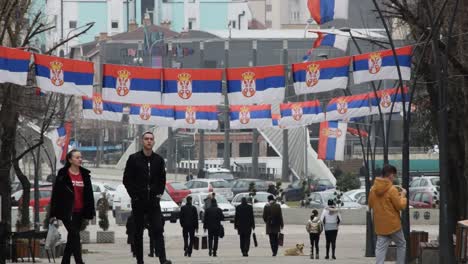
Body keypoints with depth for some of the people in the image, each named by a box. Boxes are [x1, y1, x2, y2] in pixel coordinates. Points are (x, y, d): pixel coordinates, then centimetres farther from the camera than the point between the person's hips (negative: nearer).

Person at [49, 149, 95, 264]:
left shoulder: (85, 174, 9)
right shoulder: (63, 174, -3)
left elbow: (89, 194, 12)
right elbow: (55, 193, -3)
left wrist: (91, 211, 7)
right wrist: (53, 213, -6)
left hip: (79, 212, 5)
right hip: (67, 211, -5)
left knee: (72, 238, 9)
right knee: (75, 235, -13)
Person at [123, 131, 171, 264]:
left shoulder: (159, 160, 7)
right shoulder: (134, 159, -1)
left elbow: (162, 179, 16)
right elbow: (127, 179, -1)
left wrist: (159, 193, 4)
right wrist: (134, 195, -7)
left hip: (153, 201, 1)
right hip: (138, 202, -1)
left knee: (158, 230, -10)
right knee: (138, 232, 4)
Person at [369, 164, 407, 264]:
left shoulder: (373, 189, 3)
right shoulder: (392, 189, -16)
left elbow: (371, 205, 15)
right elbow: (400, 206, -13)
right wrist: (403, 195, 2)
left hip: (379, 225, 5)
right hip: (393, 224, -5)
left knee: (381, 248, 2)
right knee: (401, 244, 14)